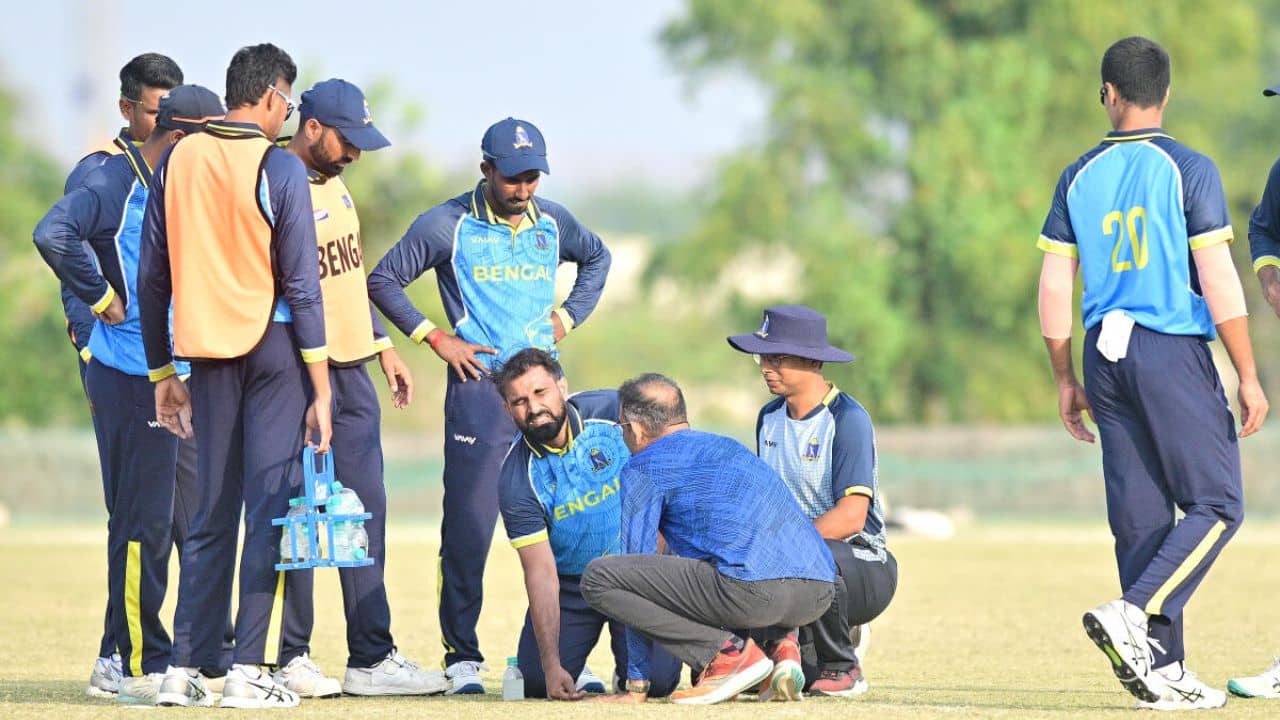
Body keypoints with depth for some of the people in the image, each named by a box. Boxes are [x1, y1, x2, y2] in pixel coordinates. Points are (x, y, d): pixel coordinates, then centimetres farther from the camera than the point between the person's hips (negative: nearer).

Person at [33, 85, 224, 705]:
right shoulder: (114, 183, -11)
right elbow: (53, 235, -27)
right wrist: (103, 299, -19)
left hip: (183, 374, 9)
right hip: (131, 376, -9)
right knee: (143, 521, -6)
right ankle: (143, 669, -2)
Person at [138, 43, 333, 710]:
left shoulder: (176, 161, 6)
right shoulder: (279, 166, -8)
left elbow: (152, 276, 8)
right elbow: (300, 284, -11)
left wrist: (162, 373, 16)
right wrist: (320, 388, -9)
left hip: (206, 350, 5)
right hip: (272, 344, -5)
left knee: (211, 513, 11)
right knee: (271, 506, -2)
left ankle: (184, 669, 8)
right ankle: (249, 671, -6)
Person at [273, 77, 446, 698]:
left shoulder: (335, 183, 13)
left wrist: (382, 344, 21)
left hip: (351, 370, 9)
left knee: (365, 508, 8)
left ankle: (371, 658, 11)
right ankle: (292, 659, 2)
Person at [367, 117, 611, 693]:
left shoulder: (552, 222, 10)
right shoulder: (448, 225, -3)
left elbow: (596, 257, 30)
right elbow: (383, 279, 1)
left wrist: (568, 315, 15)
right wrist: (434, 338, -6)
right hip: (478, 387, -4)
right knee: (469, 526, -8)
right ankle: (462, 655, -3)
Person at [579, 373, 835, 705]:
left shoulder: (644, 468, 10)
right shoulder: (730, 446, 33)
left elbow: (638, 562, 11)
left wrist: (637, 685, 15)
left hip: (753, 591, -8)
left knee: (598, 578, -1)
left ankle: (729, 654, -5)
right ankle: (781, 645, 11)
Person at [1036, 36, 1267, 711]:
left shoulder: (1079, 176, 8)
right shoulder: (1188, 169, -6)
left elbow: (1054, 287, 8)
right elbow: (1218, 282, -10)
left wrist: (1066, 380, 16)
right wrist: (1249, 377, -6)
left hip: (1106, 353, 5)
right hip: (1174, 352, -5)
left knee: (1141, 518, 7)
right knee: (1217, 505, 0)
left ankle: (1164, 672, 5)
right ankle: (1133, 614, -19)